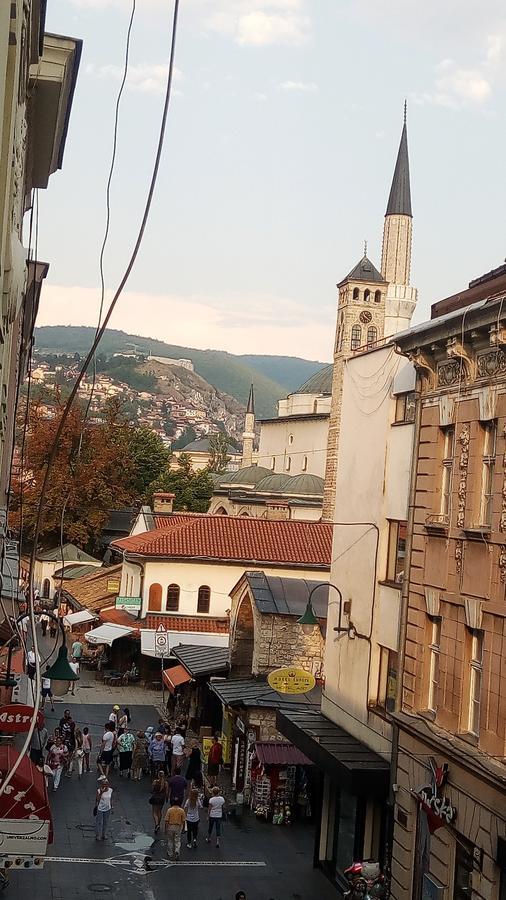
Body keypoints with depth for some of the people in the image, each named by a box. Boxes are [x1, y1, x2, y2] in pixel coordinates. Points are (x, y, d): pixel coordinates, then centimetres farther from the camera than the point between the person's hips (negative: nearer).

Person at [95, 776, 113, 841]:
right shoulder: (99, 790, -21)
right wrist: (101, 792, -39)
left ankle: (103, 834, 36)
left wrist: (111, 807, 10)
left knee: (105, 822, 17)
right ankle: (97, 835, 29)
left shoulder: (110, 790, -8)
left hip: (107, 809, 4)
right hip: (100, 809, -4)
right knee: (99, 822, 9)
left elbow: (111, 799, 5)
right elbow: (97, 800, -27)